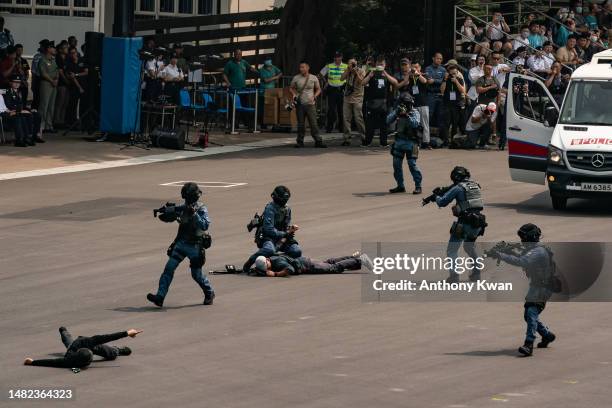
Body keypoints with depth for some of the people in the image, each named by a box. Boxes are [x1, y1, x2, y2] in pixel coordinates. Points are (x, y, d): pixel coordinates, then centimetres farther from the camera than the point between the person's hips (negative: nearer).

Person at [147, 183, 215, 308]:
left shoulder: (201, 210, -9)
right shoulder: (182, 208, 5)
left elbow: (205, 226, -25)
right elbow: (164, 217, 6)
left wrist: (194, 214, -32)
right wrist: (173, 210, -14)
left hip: (195, 246, -5)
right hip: (180, 244, 5)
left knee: (197, 274, 4)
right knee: (169, 269, -8)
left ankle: (209, 293, 30)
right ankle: (160, 296, -13)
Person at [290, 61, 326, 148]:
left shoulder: (314, 78, 3)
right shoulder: (296, 78, 3)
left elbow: (318, 89, 13)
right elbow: (292, 88, 15)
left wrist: (314, 96, -5)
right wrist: (294, 94, -4)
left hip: (310, 104, -1)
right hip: (300, 104, 1)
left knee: (313, 123, -6)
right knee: (300, 124, 5)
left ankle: (318, 141, -3)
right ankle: (300, 141, 13)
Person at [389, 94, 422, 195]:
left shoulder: (414, 112, -5)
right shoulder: (399, 111, 7)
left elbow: (415, 123, -21)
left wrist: (406, 115, -28)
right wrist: (396, 113, -18)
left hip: (410, 142, -6)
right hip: (399, 141, 6)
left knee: (412, 164, -10)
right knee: (396, 164, 7)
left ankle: (418, 186, -4)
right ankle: (400, 186, 17)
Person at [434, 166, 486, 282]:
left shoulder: (458, 188, -6)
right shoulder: (475, 186, 13)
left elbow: (442, 202, -7)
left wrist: (437, 197, 17)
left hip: (465, 224, -7)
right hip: (478, 223, 7)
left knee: (452, 249, 1)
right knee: (469, 246, 30)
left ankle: (454, 275, -13)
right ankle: (476, 272, 29)